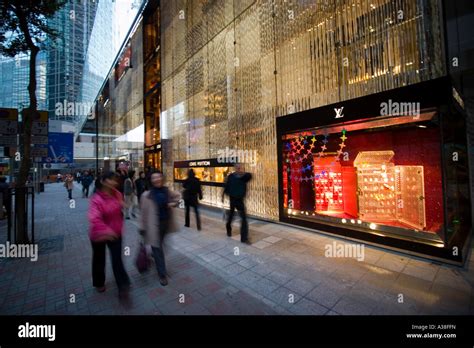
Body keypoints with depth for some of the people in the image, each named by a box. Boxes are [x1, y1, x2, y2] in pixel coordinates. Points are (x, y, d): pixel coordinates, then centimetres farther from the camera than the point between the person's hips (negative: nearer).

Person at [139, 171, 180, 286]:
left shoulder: (167, 191, -3)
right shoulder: (147, 195, -16)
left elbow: (177, 196, 15)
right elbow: (144, 212, -12)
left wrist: (173, 203, -4)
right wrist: (142, 227, -9)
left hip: (166, 222, 5)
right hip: (154, 225, -5)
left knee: (159, 245, 26)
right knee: (157, 248, 3)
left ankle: (154, 253, 60)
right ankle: (162, 275, 17)